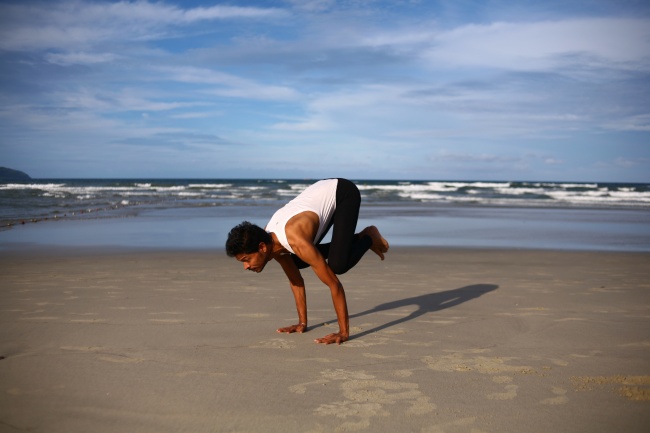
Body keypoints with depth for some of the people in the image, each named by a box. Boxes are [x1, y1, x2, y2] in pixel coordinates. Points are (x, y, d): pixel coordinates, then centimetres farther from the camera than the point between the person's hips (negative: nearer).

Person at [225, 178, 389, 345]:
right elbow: (295, 279, 2)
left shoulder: (296, 241, -39)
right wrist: (302, 323, 5)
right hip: (322, 192, 8)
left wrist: (343, 332, -31)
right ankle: (360, 239, 19)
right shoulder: (270, 241, -13)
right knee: (296, 261, 10)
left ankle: (368, 237, 6)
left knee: (338, 265, -25)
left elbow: (334, 284, -35)